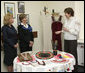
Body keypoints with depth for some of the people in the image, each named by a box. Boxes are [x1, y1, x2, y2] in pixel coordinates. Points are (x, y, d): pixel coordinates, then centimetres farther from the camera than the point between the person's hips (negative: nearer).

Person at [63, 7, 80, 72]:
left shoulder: (75, 21, -12)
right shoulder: (66, 20, 10)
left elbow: (76, 32, -15)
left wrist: (68, 30, -18)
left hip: (72, 40, -7)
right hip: (66, 40, 7)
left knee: (73, 54, 2)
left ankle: (75, 69, 16)